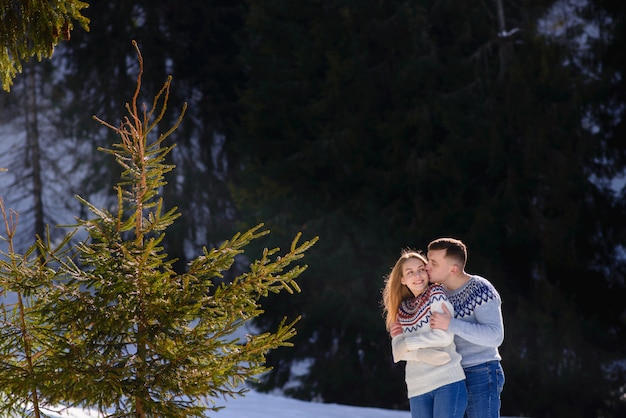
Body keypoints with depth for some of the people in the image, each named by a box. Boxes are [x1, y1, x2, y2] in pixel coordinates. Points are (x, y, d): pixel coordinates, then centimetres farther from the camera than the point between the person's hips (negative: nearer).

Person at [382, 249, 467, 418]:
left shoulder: (435, 295, 2)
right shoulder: (402, 311, 15)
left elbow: (445, 336, -10)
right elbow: (398, 352, 4)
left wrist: (407, 343, -4)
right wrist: (423, 355, -15)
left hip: (448, 381, -5)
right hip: (418, 388, 5)